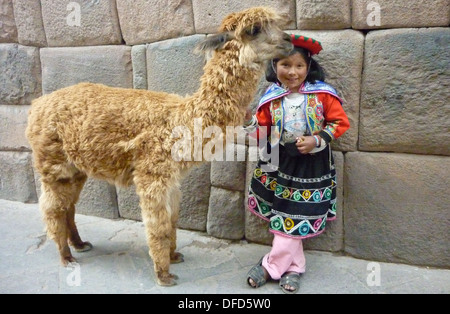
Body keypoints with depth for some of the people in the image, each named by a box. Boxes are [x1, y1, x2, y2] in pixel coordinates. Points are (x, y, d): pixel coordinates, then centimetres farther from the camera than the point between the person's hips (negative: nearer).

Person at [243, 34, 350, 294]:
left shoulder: (323, 94, -9)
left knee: (291, 220, 1)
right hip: (280, 165, 3)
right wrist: (249, 121, -17)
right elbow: (263, 132, 2)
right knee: (283, 217, 8)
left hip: (312, 166, -3)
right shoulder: (271, 98, -2)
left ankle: (272, 266, 19)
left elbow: (340, 122, -4)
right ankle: (294, 266, 27)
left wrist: (317, 140, -16)